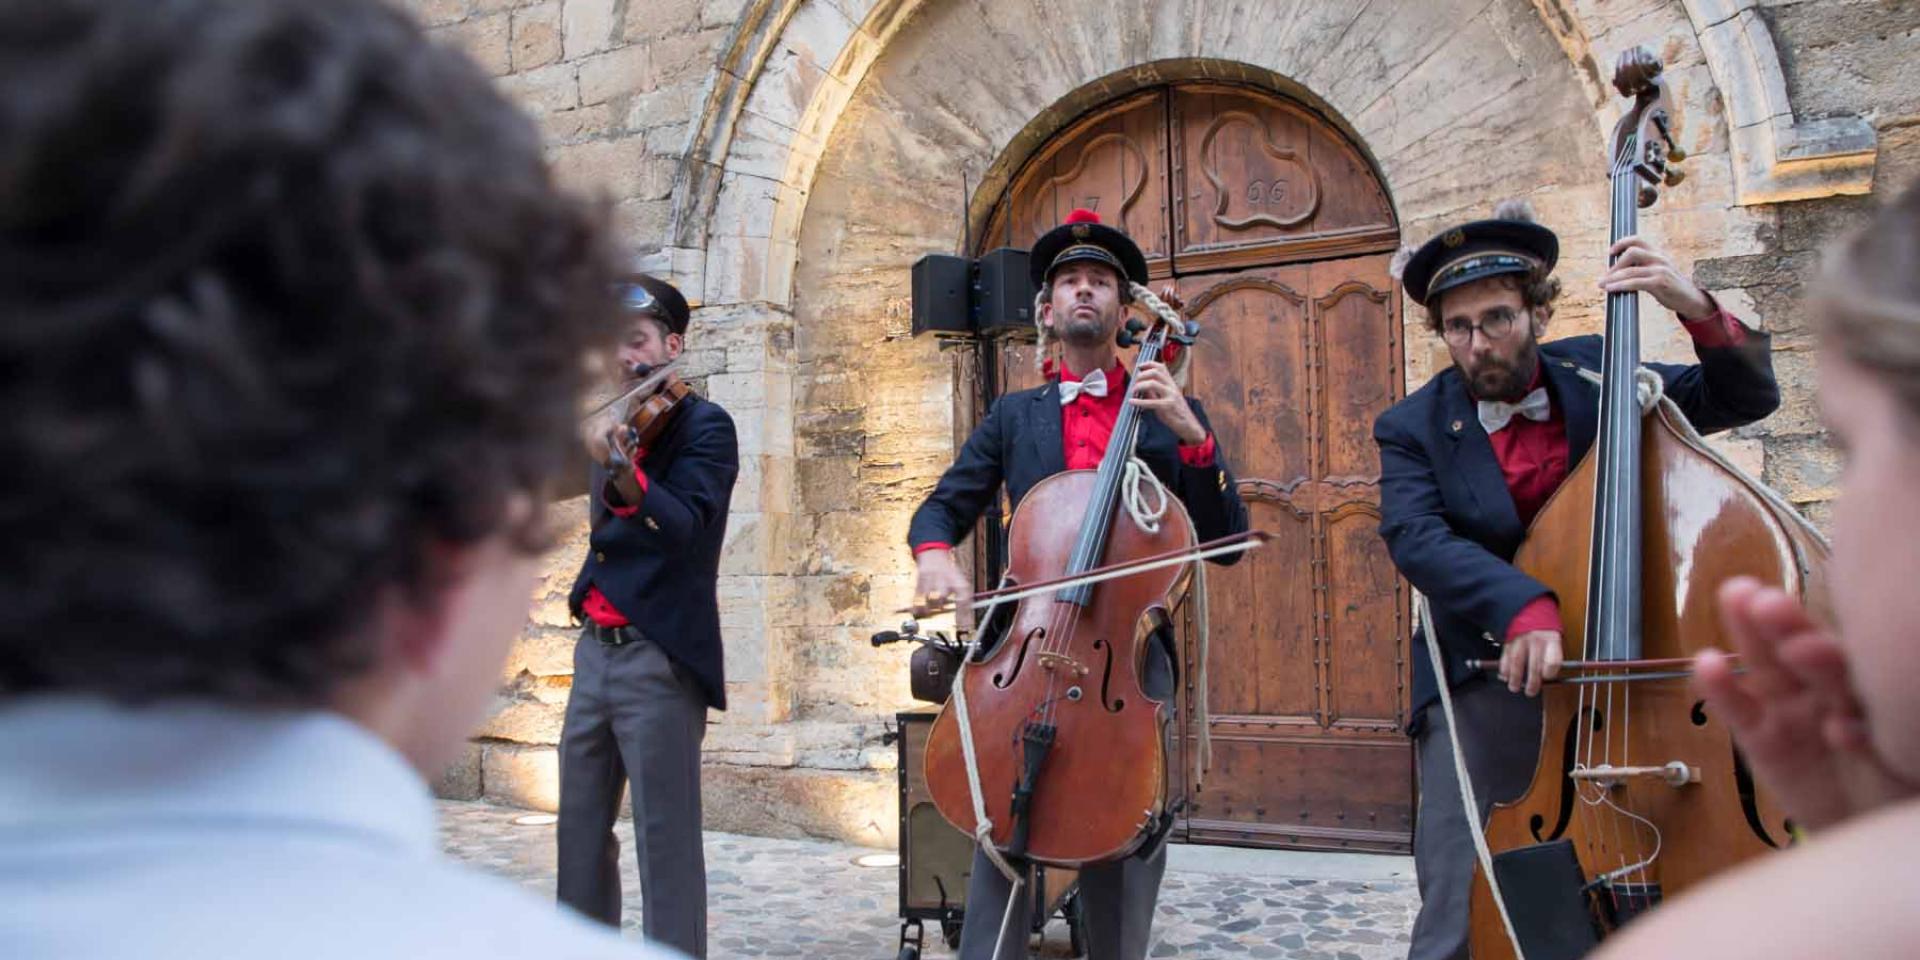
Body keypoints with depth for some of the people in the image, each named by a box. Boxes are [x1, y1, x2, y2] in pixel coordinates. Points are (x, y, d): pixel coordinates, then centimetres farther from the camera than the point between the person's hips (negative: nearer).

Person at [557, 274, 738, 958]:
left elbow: (684, 525, -25)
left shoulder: (705, 425, -6)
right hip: (596, 647, 8)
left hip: (661, 656, -7)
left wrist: (624, 479, -40)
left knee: (665, 838, -4)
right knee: (581, 830, 15)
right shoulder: (618, 422, 15)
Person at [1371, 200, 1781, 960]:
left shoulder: (1595, 375, 4)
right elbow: (1416, 538, -20)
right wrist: (1523, 607, -37)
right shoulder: (1414, 429, -3)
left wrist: (1699, 311, -13)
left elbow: (1746, 398, 6)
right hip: (1486, 690, -2)